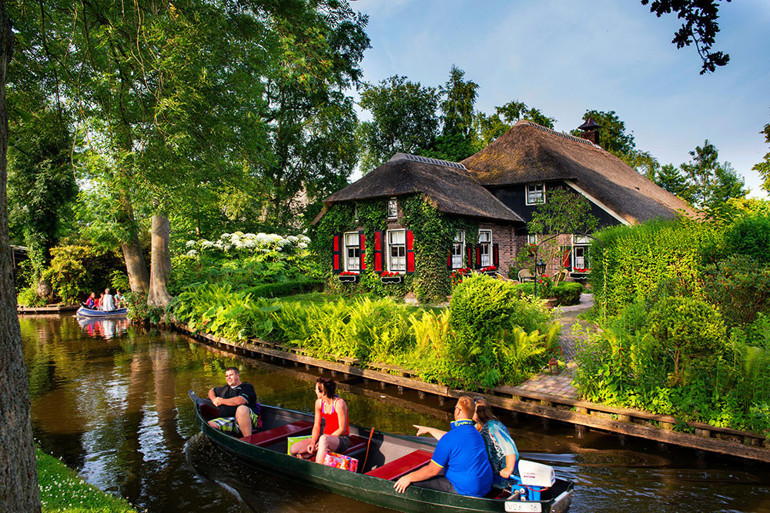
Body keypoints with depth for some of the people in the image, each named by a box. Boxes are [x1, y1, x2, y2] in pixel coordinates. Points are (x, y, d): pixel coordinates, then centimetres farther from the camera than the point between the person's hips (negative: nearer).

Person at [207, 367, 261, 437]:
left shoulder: (247, 387, 5)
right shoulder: (226, 388, 28)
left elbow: (239, 401, -13)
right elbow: (211, 391, 44)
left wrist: (222, 401, 1)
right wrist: (214, 399, 19)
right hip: (227, 419, 6)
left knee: (242, 409, -42)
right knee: (209, 425, -20)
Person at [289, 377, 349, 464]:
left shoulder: (339, 403, -19)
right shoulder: (319, 402, 1)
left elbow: (342, 429, -16)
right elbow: (316, 426, 5)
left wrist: (322, 443, -19)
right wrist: (312, 442, -14)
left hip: (341, 439, -7)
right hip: (326, 436, 7)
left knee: (323, 438, -42)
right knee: (294, 450, -10)